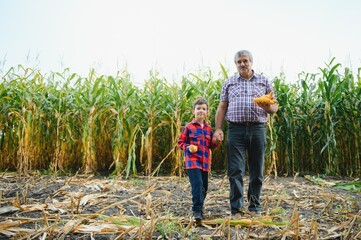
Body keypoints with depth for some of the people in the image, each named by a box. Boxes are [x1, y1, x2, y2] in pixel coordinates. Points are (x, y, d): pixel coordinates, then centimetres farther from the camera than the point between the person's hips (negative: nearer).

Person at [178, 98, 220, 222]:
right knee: (197, 184, -18)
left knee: (204, 187, 12)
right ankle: (197, 210, -9)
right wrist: (188, 148, -16)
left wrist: (217, 142, -3)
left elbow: (211, 145, 18)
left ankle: (199, 208, 31)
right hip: (192, 161, -5)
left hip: (205, 162, 6)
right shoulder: (189, 127, -2)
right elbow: (181, 142, 1)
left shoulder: (208, 129, 12)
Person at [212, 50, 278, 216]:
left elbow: (274, 107, 12)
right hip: (236, 129, -1)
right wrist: (218, 129, -1)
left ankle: (255, 206, 20)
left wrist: (268, 107, -12)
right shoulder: (229, 83, 15)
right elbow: (222, 107, 10)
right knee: (235, 171, -6)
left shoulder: (264, 81, 14)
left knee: (257, 171, 7)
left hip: (257, 129, 1)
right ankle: (236, 209, -2)